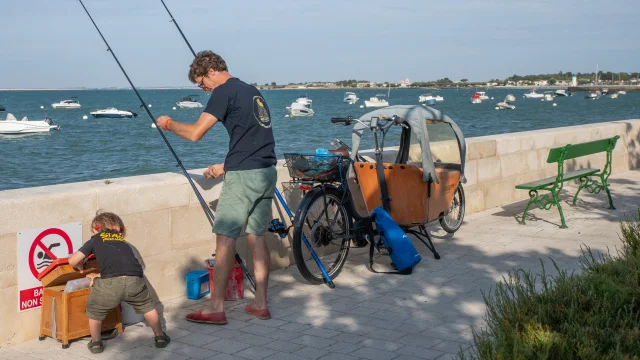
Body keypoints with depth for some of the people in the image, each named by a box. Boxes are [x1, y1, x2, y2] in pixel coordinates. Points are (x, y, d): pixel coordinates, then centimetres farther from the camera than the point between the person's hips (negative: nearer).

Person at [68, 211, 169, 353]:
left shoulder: (96, 239, 23)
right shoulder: (122, 240, 34)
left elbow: (72, 261, 22)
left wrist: (83, 269, 42)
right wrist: (99, 275, 44)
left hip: (111, 283, -3)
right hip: (134, 280, 3)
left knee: (94, 309, 26)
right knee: (147, 306, 31)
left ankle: (96, 343, 34)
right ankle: (160, 337, 36)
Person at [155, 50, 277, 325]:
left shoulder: (224, 92, -7)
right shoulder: (252, 91, 20)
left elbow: (195, 133, -12)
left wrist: (168, 123, 5)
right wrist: (226, 166, 27)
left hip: (244, 175, -9)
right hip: (267, 172, 9)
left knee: (225, 238, -3)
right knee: (257, 237, 12)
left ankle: (216, 309, 1)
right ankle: (260, 304, 16)